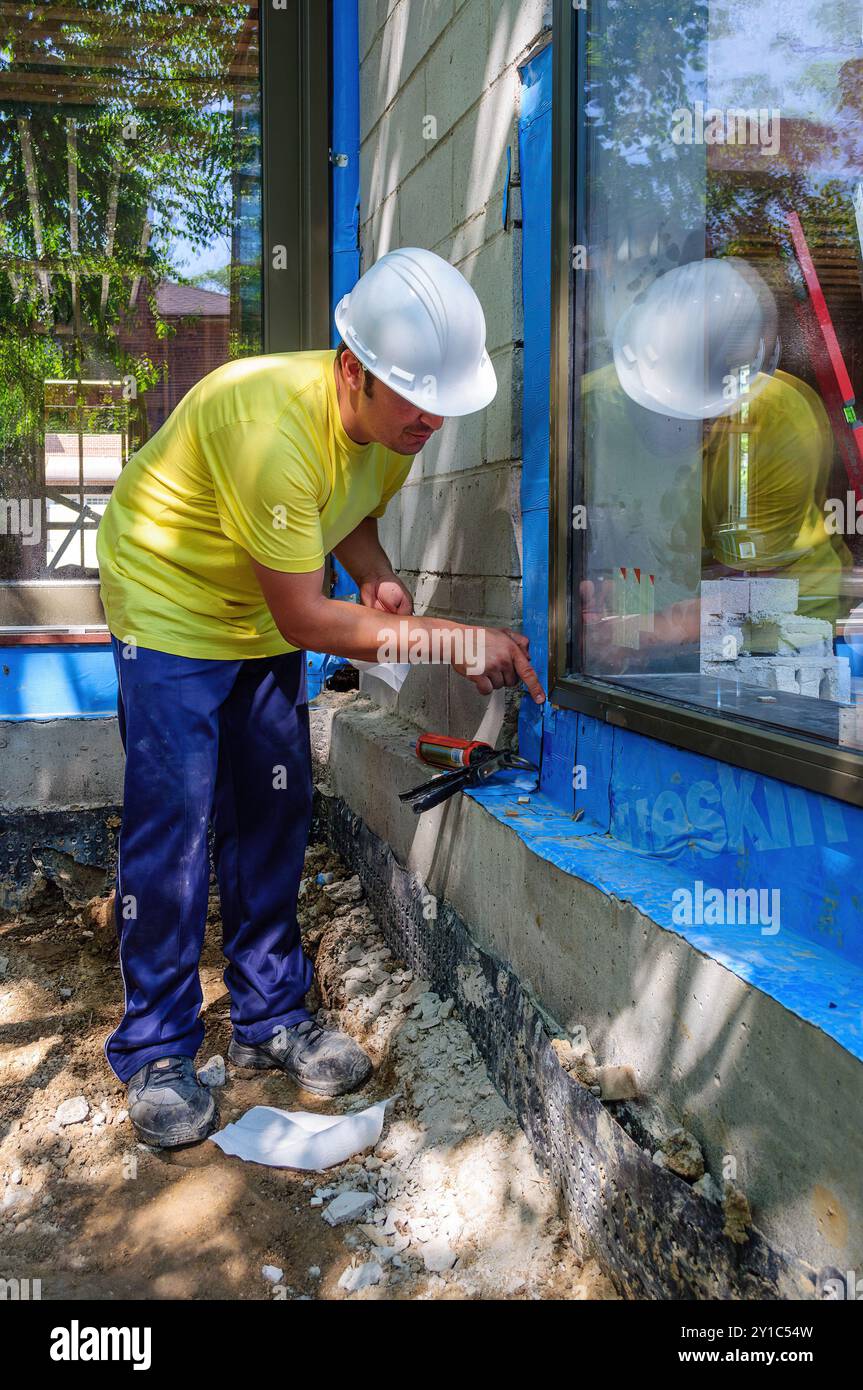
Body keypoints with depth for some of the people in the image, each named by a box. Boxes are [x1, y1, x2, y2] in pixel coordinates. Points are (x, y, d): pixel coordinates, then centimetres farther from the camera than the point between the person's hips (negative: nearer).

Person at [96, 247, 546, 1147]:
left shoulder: (396, 423, -11)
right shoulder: (274, 423, -36)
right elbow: (304, 616, -32)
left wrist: (377, 579, -15)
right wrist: (454, 639, -31)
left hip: (262, 619, 7)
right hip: (170, 601, -7)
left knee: (273, 813, 7)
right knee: (172, 826, -9)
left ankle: (270, 1019, 20)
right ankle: (156, 1053, 6)